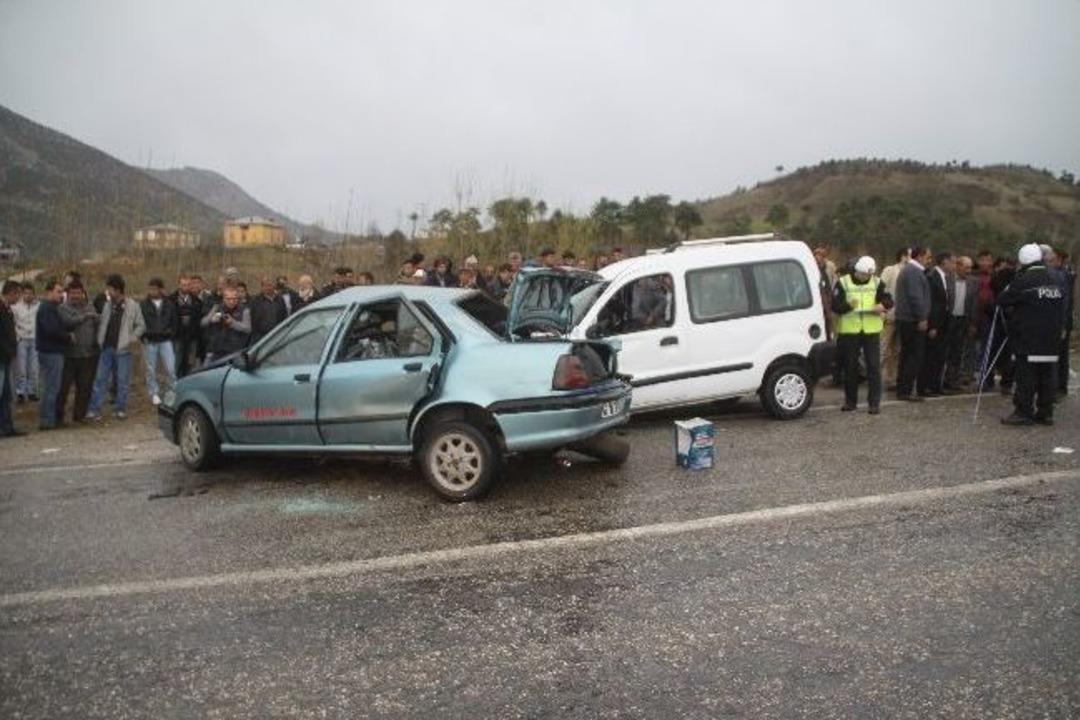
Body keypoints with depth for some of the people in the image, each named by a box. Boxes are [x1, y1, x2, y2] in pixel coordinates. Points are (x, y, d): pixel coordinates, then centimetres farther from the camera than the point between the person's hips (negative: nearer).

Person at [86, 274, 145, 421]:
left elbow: (141, 325, 0)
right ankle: (94, 410, 4)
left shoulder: (132, 306, -3)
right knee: (100, 379, 2)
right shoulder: (107, 305, 8)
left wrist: (131, 339, -10)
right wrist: (100, 340, 4)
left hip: (122, 350, -3)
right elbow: (102, 323, 14)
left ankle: (120, 409, 14)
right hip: (106, 348, 4)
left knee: (123, 381, 3)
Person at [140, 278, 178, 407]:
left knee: (170, 369, -6)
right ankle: (154, 395, 13)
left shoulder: (169, 304, 8)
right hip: (149, 342, 0)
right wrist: (144, 334, -7)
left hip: (165, 341, 0)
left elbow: (175, 321, 12)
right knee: (151, 370, 4)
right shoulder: (143, 305, 4)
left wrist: (171, 333, 1)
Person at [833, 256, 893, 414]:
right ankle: (850, 401, 20)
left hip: (871, 330, 1)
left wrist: (882, 306, -20)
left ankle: (874, 402, 2)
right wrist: (848, 305, -26)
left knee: (874, 366, -3)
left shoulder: (877, 283, 6)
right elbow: (835, 306, -7)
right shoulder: (843, 283, 0)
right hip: (849, 331, -1)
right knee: (850, 367, 8)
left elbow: (888, 301, 2)